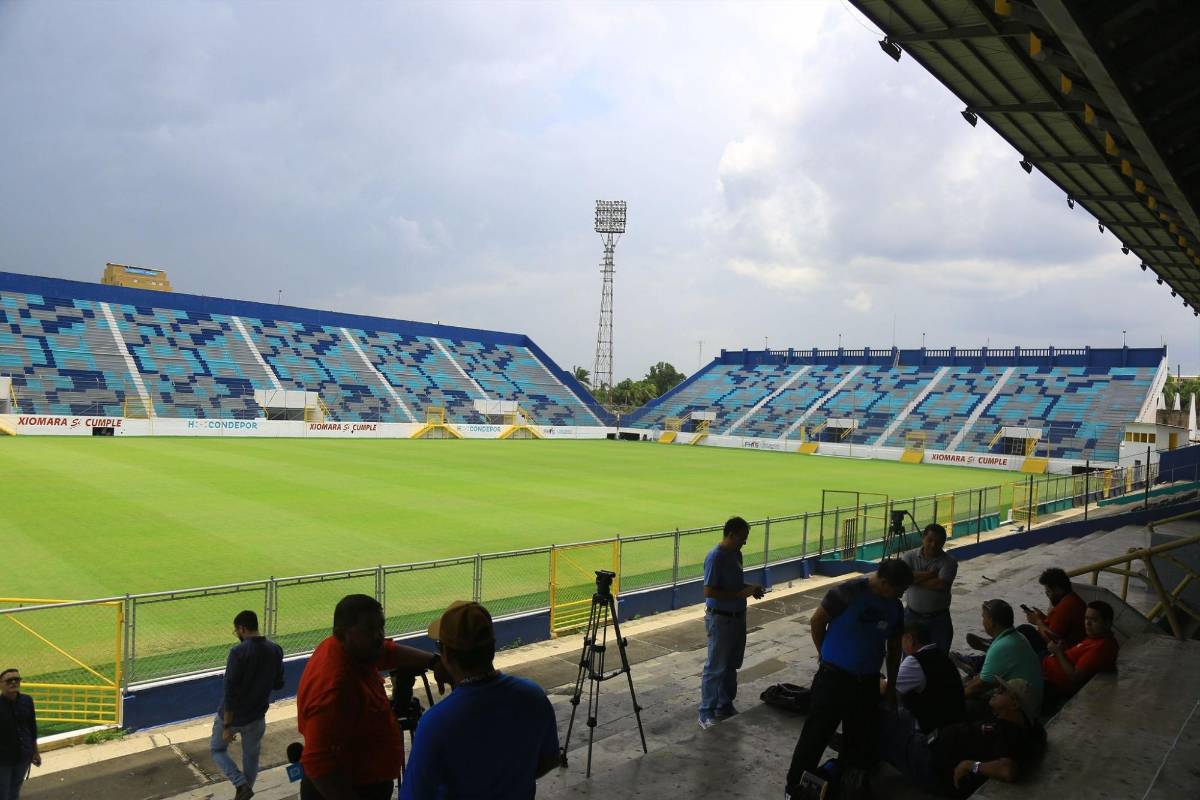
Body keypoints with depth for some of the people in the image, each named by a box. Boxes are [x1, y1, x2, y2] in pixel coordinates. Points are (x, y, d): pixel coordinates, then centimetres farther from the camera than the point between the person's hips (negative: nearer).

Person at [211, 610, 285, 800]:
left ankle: (241, 785, 4)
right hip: (257, 716, 4)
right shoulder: (276, 650, -6)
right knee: (251, 757, 20)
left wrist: (226, 725, -15)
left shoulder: (239, 652, -22)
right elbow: (278, 684, 4)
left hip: (233, 716, -4)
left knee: (217, 749, 19)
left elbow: (230, 692, -21)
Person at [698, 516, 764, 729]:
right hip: (720, 619, -9)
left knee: (732, 665, 18)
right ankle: (706, 713, 9)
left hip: (738, 616, 9)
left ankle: (725, 706, 31)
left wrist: (750, 588, 1)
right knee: (715, 668, -1)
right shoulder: (715, 557, -21)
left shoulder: (736, 554, 7)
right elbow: (709, 591, -24)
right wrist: (740, 594, -23)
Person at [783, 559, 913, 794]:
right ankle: (795, 787, 12)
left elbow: (894, 648, 16)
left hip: (868, 682, 5)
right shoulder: (848, 592, -17)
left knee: (861, 738, 13)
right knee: (816, 734, -1)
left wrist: (892, 685, 20)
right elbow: (817, 621, -7)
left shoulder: (895, 607, 3)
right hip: (834, 677, -5)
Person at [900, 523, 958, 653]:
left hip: (939, 618, -1)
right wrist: (930, 574, -19)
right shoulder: (910, 556, -3)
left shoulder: (949, 561, -8)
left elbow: (941, 585, -22)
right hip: (912, 616, 1)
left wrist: (915, 578, -15)